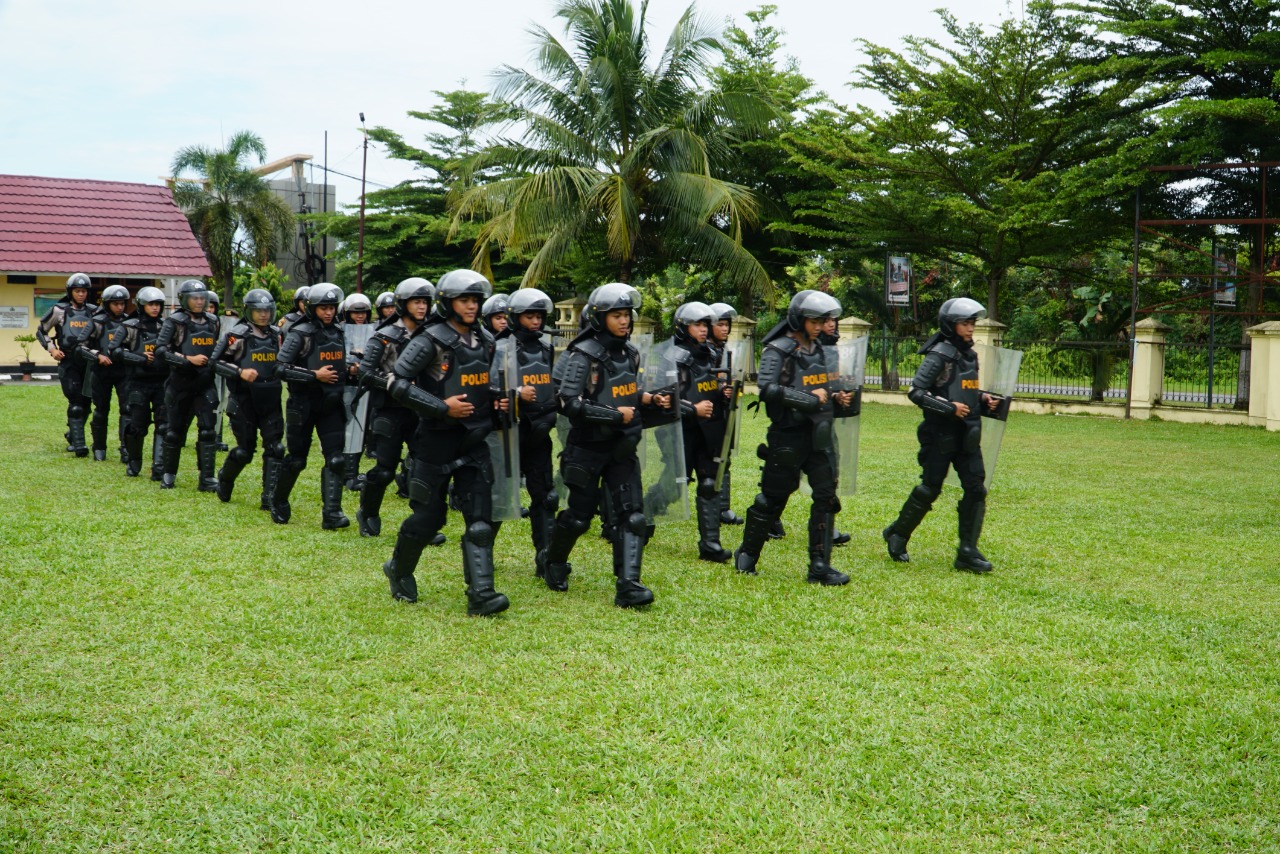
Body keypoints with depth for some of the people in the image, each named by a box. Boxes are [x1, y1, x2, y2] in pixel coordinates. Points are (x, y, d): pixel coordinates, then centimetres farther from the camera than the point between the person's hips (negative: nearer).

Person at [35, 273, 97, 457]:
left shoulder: (94, 311, 6)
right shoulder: (59, 310, 0)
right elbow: (41, 331, 11)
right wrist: (51, 349, -2)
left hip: (89, 363, 3)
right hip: (68, 363, -3)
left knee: (85, 404, 9)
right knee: (76, 404, -12)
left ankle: (72, 436, 30)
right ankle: (79, 444, -13)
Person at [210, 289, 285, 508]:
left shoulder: (277, 335, 8)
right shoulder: (237, 335, -8)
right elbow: (216, 362, -10)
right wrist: (240, 372, -22)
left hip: (271, 402, 4)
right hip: (244, 402, -4)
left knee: (275, 448, -5)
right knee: (244, 451, 3)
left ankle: (269, 498, -3)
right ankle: (224, 480, 32)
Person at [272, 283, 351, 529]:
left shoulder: (339, 333, 8)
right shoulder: (300, 334, -10)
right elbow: (281, 367, -17)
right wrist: (315, 375, -20)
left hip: (331, 404, 4)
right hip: (303, 404, -4)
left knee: (336, 458, -7)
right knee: (296, 459, 6)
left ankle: (331, 514, -7)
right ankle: (278, 502, 30)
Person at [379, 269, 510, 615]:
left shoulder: (485, 341, 9)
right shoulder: (431, 340, -11)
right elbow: (396, 383, -16)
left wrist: (496, 400, 3)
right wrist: (442, 407, -21)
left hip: (474, 441, 5)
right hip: (438, 441, -5)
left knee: (480, 518, -5)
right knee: (429, 515, 6)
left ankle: (481, 594, -7)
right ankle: (399, 570, 32)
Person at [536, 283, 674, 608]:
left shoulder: (630, 353, 7)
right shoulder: (584, 354, -14)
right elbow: (570, 403, -21)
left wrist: (648, 401, -1)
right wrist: (616, 416, -21)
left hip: (622, 449, 5)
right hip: (588, 449, -5)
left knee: (632, 515, -7)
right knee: (578, 516, 7)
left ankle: (628, 586, -8)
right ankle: (552, 561, 35)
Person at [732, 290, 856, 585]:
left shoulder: (817, 349, 14)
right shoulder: (778, 350, -9)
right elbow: (766, 388, -24)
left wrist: (835, 400, 4)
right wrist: (810, 399, -22)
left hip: (817, 436, 7)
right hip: (787, 436, -6)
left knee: (826, 496, -1)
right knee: (772, 498, 5)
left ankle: (820, 566, 4)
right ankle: (747, 555, 24)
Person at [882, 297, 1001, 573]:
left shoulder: (969, 354, 12)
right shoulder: (939, 355, -13)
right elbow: (916, 392, -18)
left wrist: (982, 398, 5)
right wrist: (950, 408, -22)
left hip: (967, 435, 7)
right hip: (941, 434, -7)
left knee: (976, 488, -1)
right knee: (930, 489, 2)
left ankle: (968, 552, 3)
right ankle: (897, 534, 22)